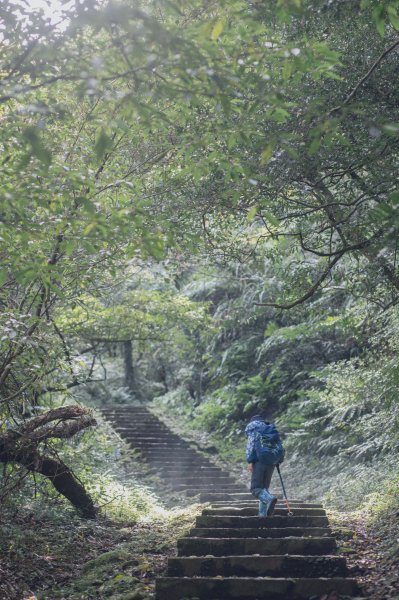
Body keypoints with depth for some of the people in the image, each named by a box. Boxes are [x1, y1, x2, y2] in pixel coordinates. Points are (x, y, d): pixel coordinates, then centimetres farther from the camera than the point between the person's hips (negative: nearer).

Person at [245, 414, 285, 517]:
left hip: (260, 459, -5)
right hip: (272, 460, 5)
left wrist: (250, 461, -9)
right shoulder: (272, 428, 27)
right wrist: (279, 460, 21)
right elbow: (280, 446, 18)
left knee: (256, 488, -9)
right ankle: (263, 514, 6)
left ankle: (269, 499, -37)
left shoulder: (252, 426, 11)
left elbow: (251, 443, -4)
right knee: (265, 487, 14)